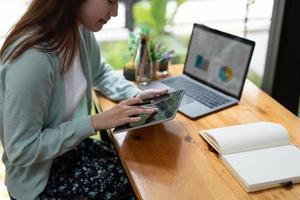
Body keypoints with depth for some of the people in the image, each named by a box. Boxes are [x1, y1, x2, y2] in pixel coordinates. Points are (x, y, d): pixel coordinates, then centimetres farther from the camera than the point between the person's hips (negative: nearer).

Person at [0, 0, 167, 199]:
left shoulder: (80, 31, -8)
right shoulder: (32, 59, -34)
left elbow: (100, 73, 13)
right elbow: (21, 151, -27)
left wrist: (134, 94, -4)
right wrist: (95, 122, -25)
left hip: (73, 145, 7)